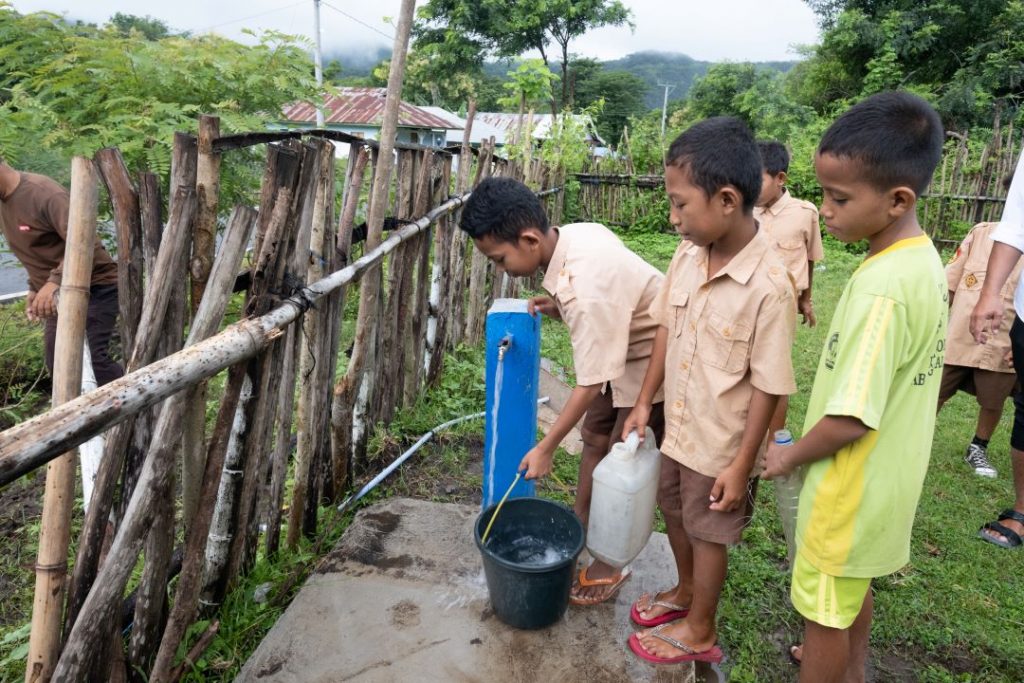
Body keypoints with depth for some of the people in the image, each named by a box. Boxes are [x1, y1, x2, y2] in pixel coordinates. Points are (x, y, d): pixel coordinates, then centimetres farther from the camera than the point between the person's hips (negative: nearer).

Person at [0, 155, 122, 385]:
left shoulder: (44, 192, -21)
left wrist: (54, 282, -43)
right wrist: (34, 288, 12)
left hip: (96, 287, -10)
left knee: (92, 357, -21)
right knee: (57, 361, 8)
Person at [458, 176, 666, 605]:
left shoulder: (586, 288, -36)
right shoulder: (573, 232, -10)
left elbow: (591, 384, -29)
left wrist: (546, 448, -20)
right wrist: (559, 309, -7)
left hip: (654, 357, -9)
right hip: (625, 345, 9)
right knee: (593, 436, 14)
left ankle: (611, 564, 18)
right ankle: (579, 528, 30)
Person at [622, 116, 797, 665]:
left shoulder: (769, 286, -27)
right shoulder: (687, 256, -7)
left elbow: (768, 387, -21)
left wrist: (742, 464, -16)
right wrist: (644, 403, 6)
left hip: (722, 443, -6)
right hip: (678, 427, 7)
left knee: (707, 531, 14)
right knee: (674, 509, 25)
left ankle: (699, 631, 41)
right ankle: (685, 590, 54)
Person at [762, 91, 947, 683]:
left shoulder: (881, 288, -31)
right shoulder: (924, 260, -1)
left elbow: (850, 419, -29)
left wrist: (789, 456, -12)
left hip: (852, 486, -9)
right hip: (888, 476, 9)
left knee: (825, 611, 12)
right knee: (855, 589, 29)